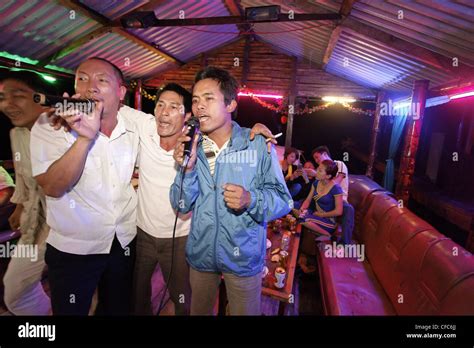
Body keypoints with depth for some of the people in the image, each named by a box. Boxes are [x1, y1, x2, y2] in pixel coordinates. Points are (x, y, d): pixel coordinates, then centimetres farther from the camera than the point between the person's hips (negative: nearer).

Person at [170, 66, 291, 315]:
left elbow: (283, 200, -12)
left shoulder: (257, 144, -15)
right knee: (198, 311, 27)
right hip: (200, 255, 4)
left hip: (243, 257, -3)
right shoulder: (191, 146, -4)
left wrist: (250, 200, -31)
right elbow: (182, 205, -5)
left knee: (244, 312, 21)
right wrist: (188, 168, -22)